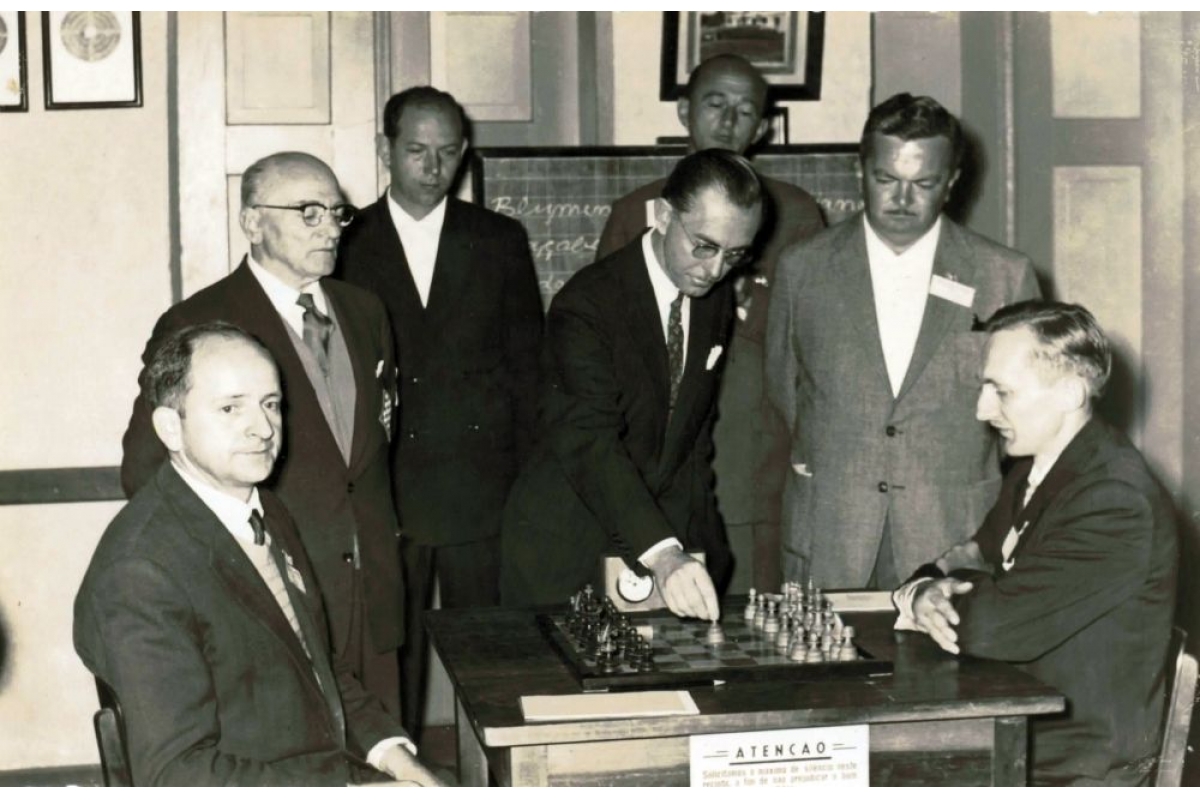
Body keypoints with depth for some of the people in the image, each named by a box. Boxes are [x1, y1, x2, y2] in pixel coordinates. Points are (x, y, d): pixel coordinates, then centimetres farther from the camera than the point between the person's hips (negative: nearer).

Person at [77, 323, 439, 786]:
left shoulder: (270, 517, 8)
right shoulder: (138, 572, -18)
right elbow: (178, 775, -21)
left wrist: (386, 747, 3)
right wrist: (351, 785, -22)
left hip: (335, 776, 8)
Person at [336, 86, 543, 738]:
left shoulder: (500, 241, 7)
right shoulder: (346, 246, 5)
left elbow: (527, 365, 7)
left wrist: (531, 485, 1)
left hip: (481, 494, 0)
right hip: (381, 495, 0)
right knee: (391, 657, 3)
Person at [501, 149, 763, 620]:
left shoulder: (718, 300, 4)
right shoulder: (586, 304, -18)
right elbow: (590, 445, -30)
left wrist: (692, 542, 5)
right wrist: (661, 553, -41)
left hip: (671, 541, 5)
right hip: (567, 554, -5)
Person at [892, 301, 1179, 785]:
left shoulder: (1115, 502, -23)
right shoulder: (1037, 466, 7)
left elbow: (992, 626, -28)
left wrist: (921, 596, -8)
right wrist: (931, 589, -9)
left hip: (1075, 771, -8)